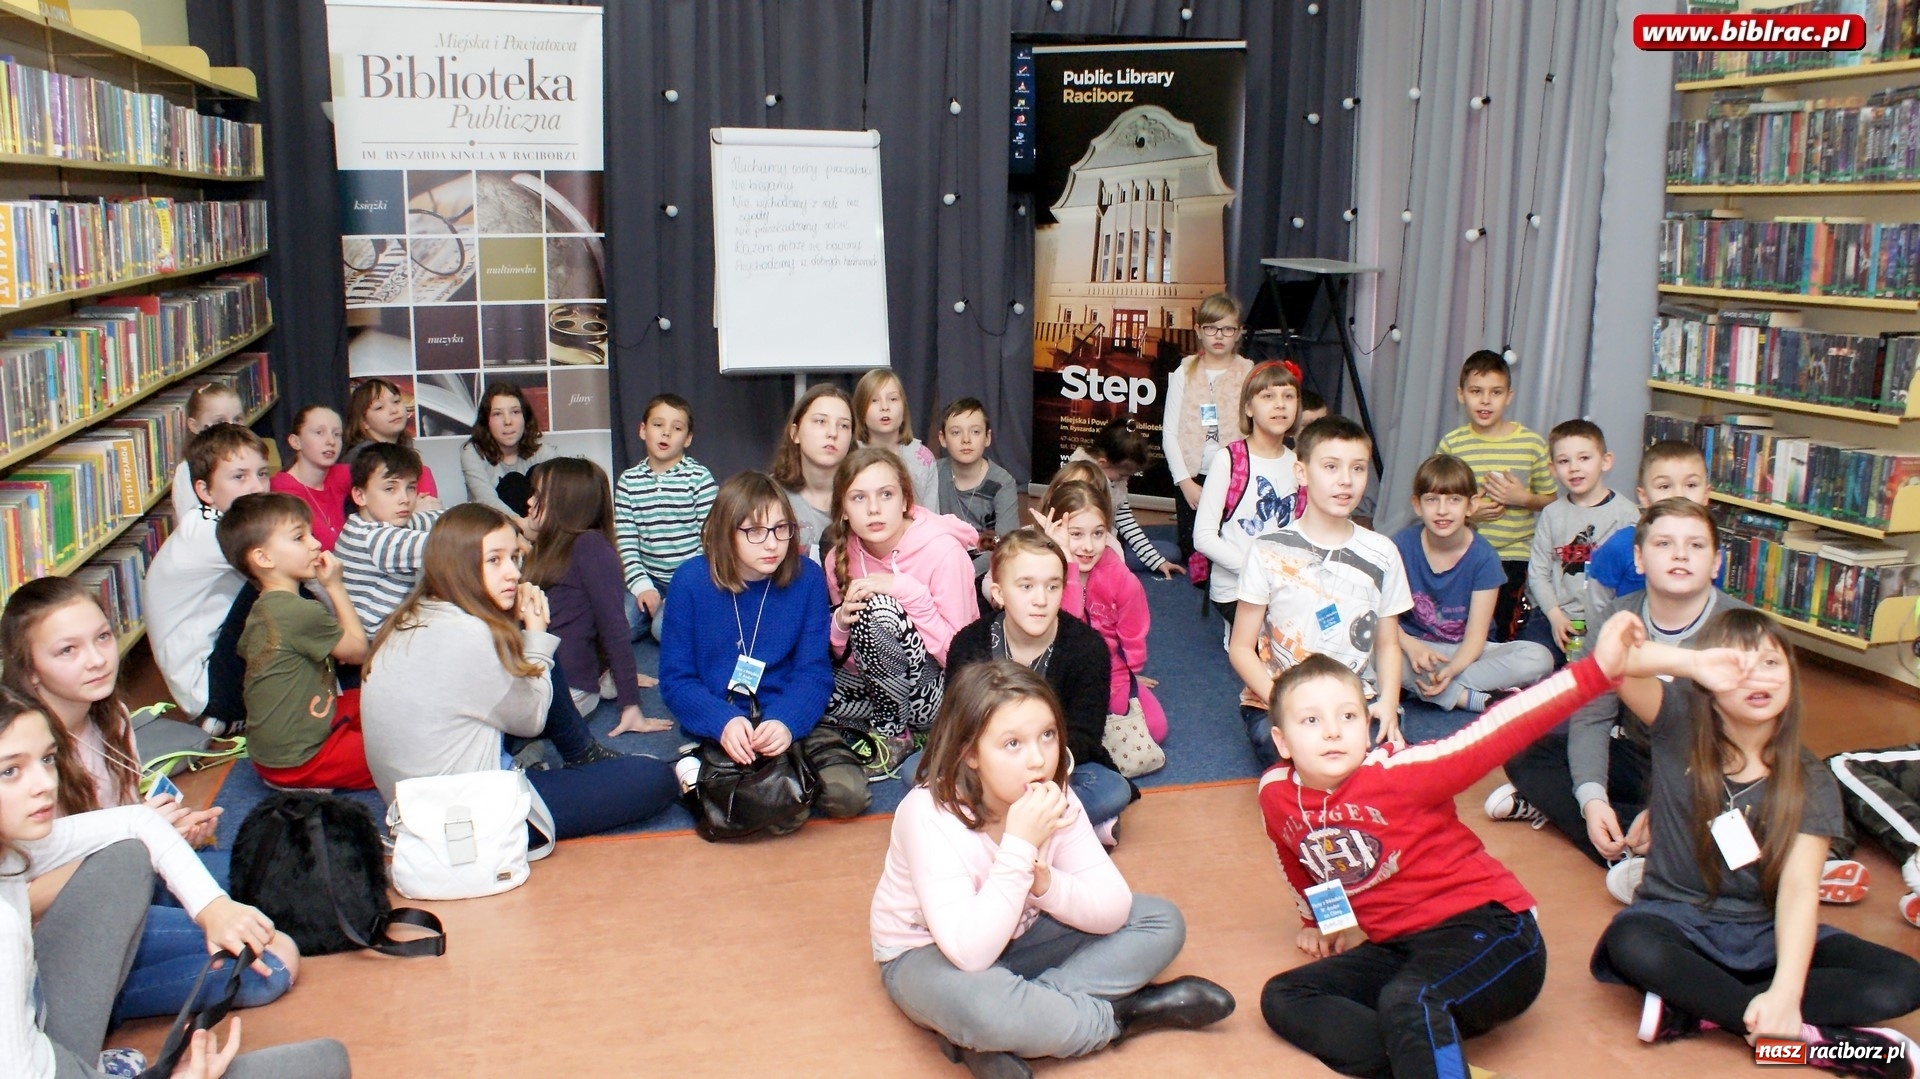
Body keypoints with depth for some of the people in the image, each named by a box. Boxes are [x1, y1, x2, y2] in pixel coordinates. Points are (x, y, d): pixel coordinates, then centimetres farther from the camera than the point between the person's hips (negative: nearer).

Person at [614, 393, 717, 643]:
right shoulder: (629, 481, 5)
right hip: (649, 578, 3)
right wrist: (641, 585, -11)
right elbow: (625, 541, 1)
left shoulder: (699, 477, -3)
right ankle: (653, 607, 10)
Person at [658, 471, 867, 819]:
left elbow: (814, 671, -4)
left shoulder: (807, 576, -3)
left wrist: (787, 722, -25)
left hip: (789, 721, 2)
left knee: (849, 794, -22)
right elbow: (675, 678, -5)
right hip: (716, 725, -1)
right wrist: (723, 722, -25)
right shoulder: (691, 580, -6)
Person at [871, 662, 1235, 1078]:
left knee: (1162, 922, -6)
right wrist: (1019, 844, -39)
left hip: (1017, 936, 7)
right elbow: (970, 952, -37)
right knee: (975, 999, -41)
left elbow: (1114, 910, -14)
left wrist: (1047, 886, -33)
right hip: (928, 954, -6)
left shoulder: (1055, 799, -13)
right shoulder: (929, 814, -30)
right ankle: (1119, 1014, -13)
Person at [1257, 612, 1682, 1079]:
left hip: (1486, 927, -8)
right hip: (1398, 949, 8)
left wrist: (1596, 670, -39)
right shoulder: (1276, 794, -2)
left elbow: (1492, 736, -30)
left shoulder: (1395, 773, -18)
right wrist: (1316, 920, 35)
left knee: (1406, 1001, -36)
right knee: (1282, 998, -8)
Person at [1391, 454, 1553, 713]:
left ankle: (1421, 686, -26)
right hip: (1413, 647, -1)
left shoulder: (1483, 557, -8)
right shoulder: (1401, 546, -7)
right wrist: (1410, 645, -31)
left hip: (1463, 653, 1)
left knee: (1539, 658, -24)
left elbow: (1475, 635, -11)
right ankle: (1478, 699, -26)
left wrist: (1451, 670, -33)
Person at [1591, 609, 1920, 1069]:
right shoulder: (1680, 726, -6)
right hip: (1679, 921, -3)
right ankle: (1811, 1034, -26)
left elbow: (1799, 888, -15)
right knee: (1631, 946, -37)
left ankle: (1692, 1008, -23)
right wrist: (1693, 664, -46)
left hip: (1766, 934, 3)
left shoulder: (1810, 781, -3)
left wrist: (1785, 991, -30)